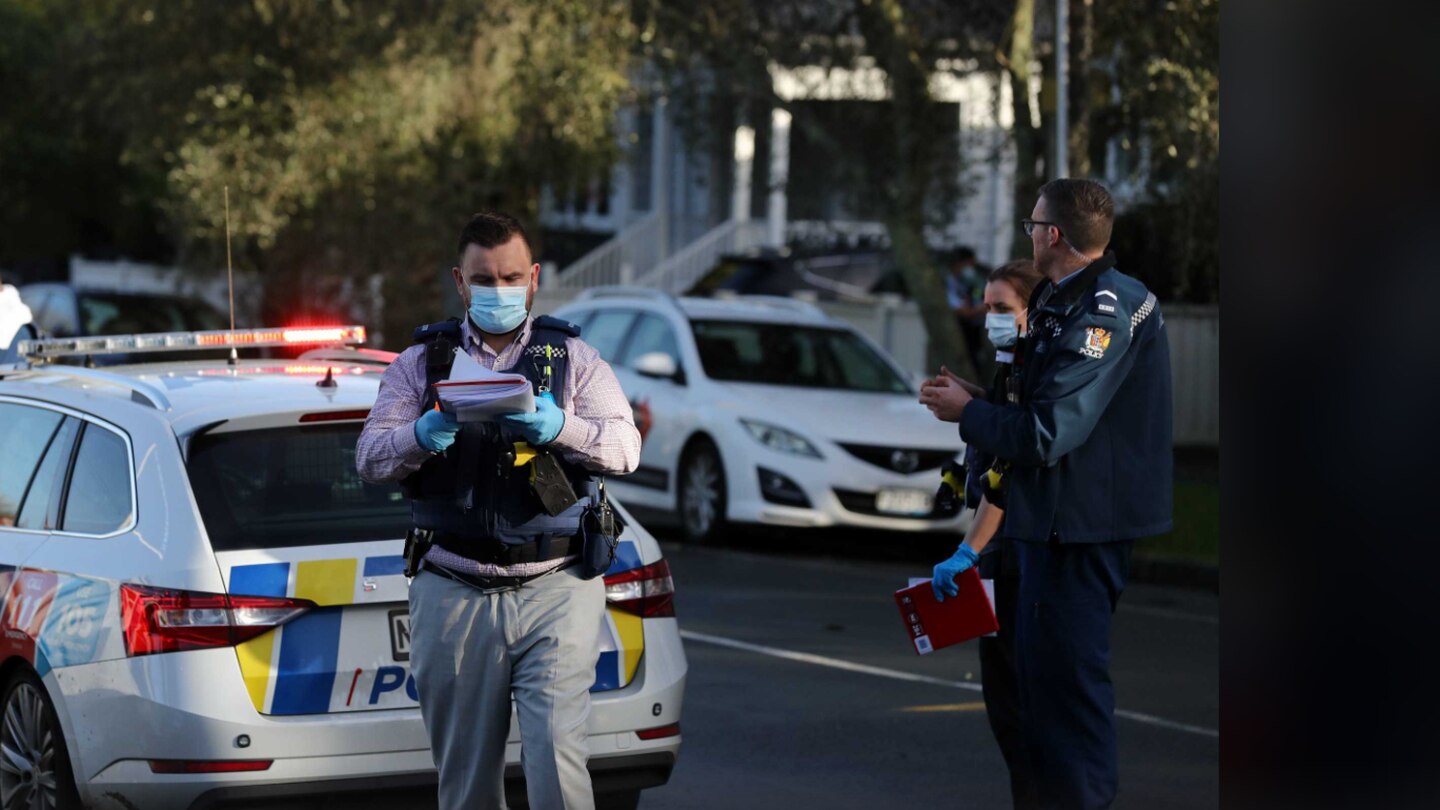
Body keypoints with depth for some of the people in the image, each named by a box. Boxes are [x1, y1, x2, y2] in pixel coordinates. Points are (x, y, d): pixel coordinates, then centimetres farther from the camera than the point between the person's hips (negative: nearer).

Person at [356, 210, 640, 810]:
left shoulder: (573, 358, 11)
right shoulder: (421, 362, 12)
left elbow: (624, 447, -1)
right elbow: (370, 456, 1)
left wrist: (560, 429, -22)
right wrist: (422, 436, -22)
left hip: (556, 590, -1)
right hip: (454, 597, 1)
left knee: (557, 757, -15)